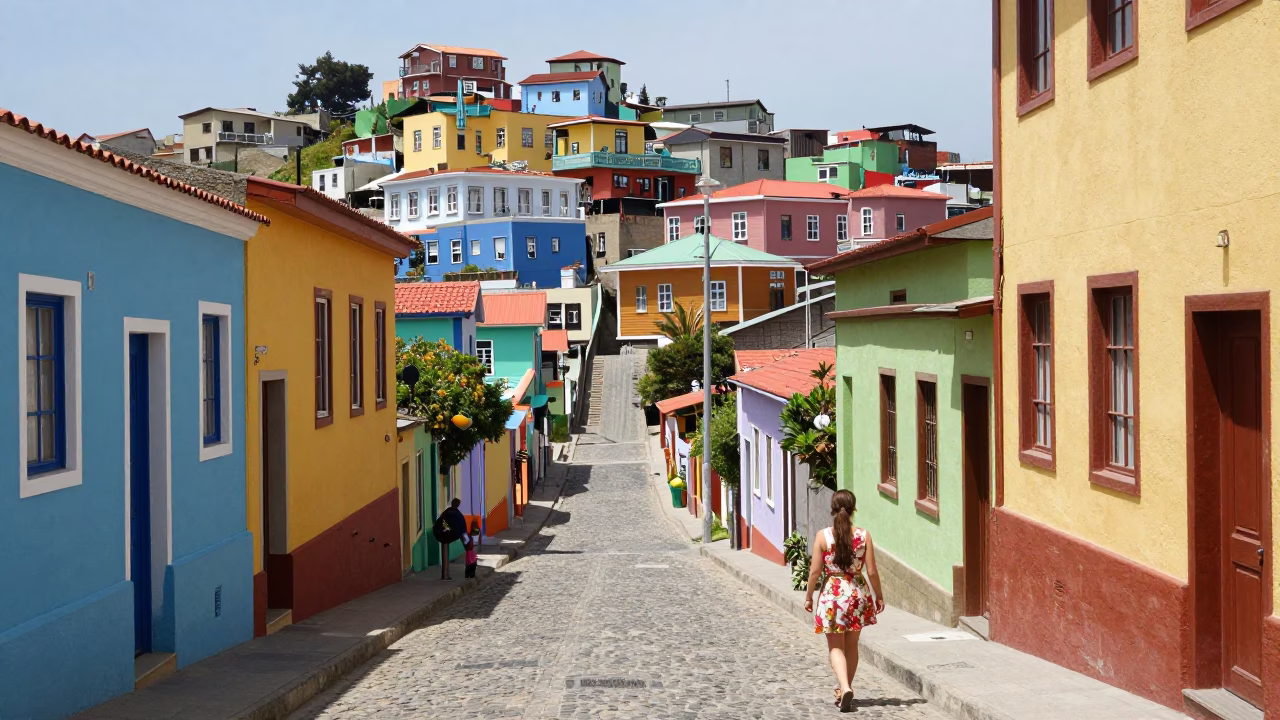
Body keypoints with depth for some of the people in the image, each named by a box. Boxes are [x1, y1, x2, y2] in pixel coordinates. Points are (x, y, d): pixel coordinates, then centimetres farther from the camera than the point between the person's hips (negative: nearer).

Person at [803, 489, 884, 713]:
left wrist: (809, 596, 6)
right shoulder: (864, 535, -7)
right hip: (857, 593, 2)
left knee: (836, 647, 5)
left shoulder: (823, 535, -10)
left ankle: (845, 688, -17)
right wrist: (879, 595, 10)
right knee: (851, 645, 18)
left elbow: (815, 571, -8)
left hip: (832, 593, -2)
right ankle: (843, 690, 28)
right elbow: (872, 571, -5)